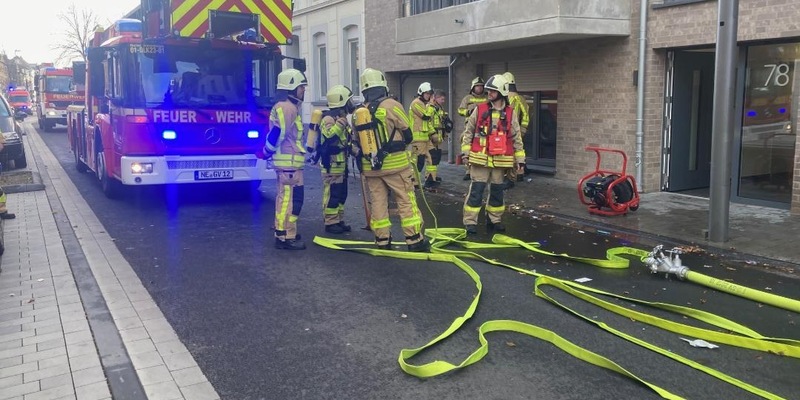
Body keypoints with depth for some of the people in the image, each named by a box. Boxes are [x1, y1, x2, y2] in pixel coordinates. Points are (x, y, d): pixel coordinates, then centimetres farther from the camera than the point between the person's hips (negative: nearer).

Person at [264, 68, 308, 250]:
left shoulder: (288, 106, 19)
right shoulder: (287, 107, -15)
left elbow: (280, 134, 23)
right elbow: (277, 133, -21)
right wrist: (267, 152, -10)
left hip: (289, 161, 11)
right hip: (289, 161, -11)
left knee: (286, 197, 17)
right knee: (290, 199, -9)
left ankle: (283, 232, 26)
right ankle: (285, 237, -6)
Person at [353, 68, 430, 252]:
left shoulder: (358, 113, 4)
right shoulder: (392, 105, -10)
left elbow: (357, 142, 12)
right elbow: (408, 135, -3)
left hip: (370, 166, 4)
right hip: (395, 163, -4)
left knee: (378, 202, 10)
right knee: (406, 200, 3)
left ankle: (382, 240, 15)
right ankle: (414, 239, 6)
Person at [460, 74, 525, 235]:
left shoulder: (510, 113, 3)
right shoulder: (479, 110, 0)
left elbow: (516, 137, 7)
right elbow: (468, 131, 4)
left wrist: (520, 158, 6)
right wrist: (465, 150, -2)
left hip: (500, 160, 2)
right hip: (480, 158, -2)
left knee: (497, 191, 11)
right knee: (476, 190, -3)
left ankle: (494, 220, 25)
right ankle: (470, 222, 3)